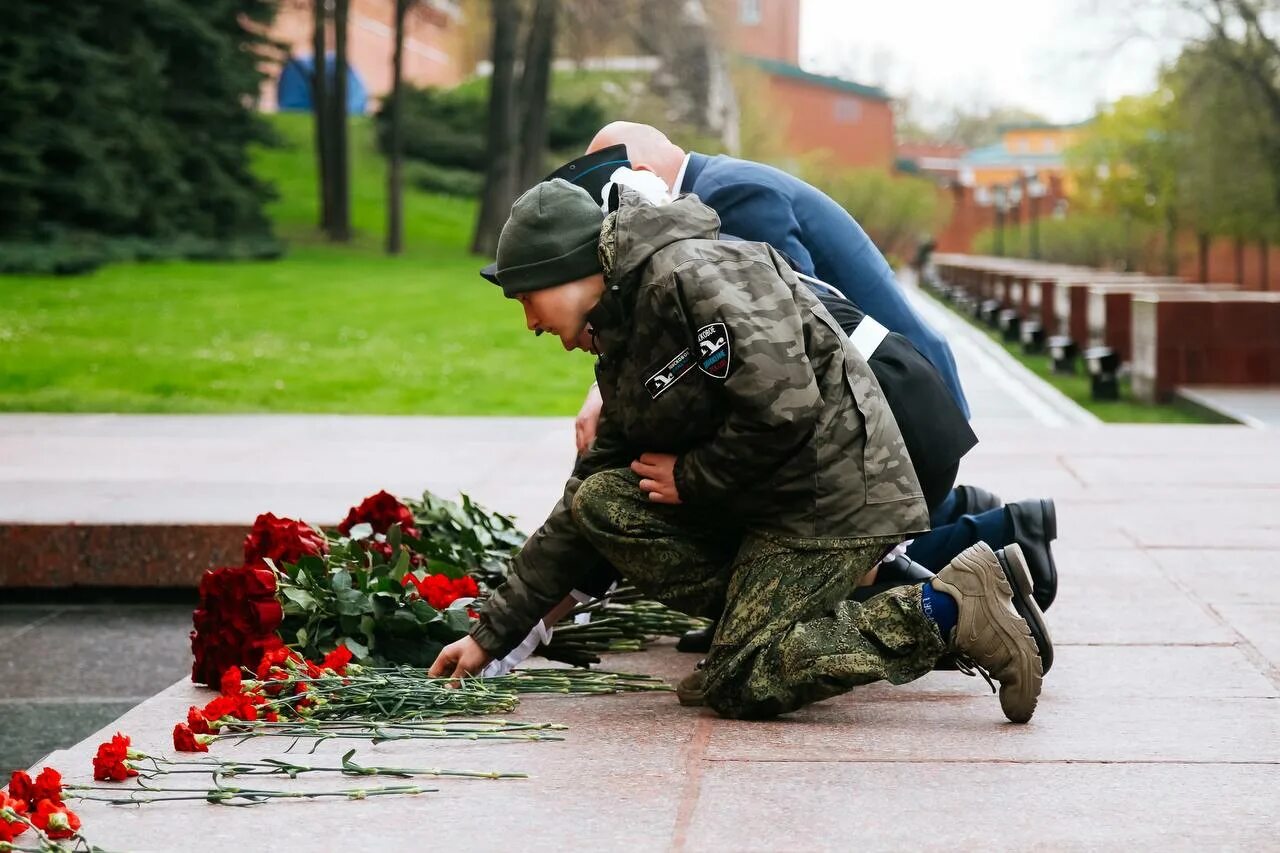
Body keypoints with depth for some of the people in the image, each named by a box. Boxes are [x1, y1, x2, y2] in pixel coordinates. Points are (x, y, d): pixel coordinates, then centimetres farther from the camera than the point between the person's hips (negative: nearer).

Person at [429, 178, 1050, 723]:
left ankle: (946, 610, -8)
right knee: (599, 502, 0)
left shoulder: (692, 274, -15)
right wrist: (492, 633, 14)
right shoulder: (622, 348, 16)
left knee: (738, 686, -11)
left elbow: (782, 410, -25)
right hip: (765, 502, 10)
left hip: (835, 494, -10)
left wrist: (691, 478, -8)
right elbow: (579, 517, 17)